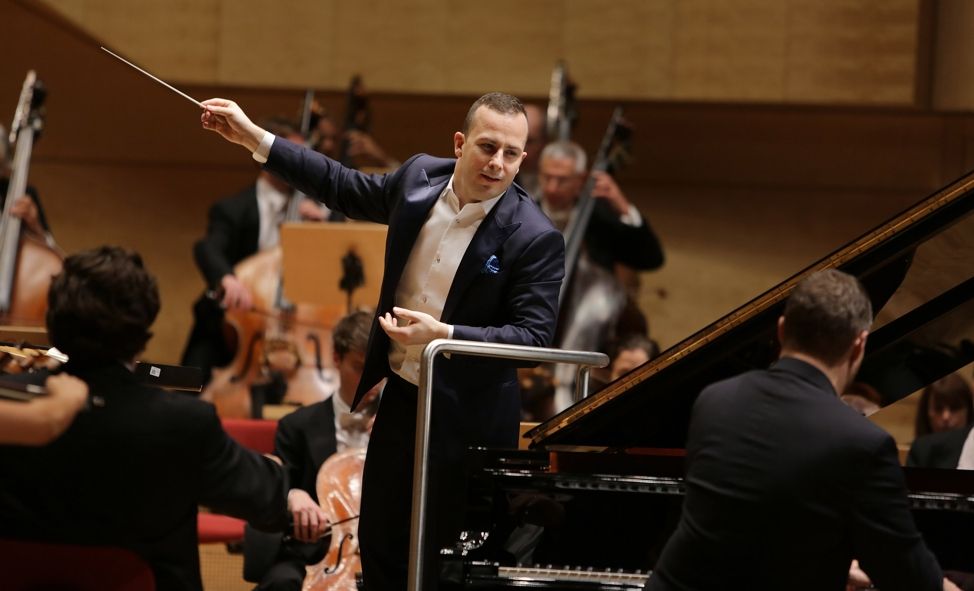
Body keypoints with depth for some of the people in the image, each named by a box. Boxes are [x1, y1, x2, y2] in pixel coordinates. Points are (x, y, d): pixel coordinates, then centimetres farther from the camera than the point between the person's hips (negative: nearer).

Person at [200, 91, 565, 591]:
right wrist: (255, 139, 14)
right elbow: (346, 189, 14)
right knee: (379, 548, 16)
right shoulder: (420, 177, -2)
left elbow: (534, 336, -21)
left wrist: (444, 335, -32)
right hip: (400, 399, 6)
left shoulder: (535, 238, -19)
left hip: (466, 420, -6)